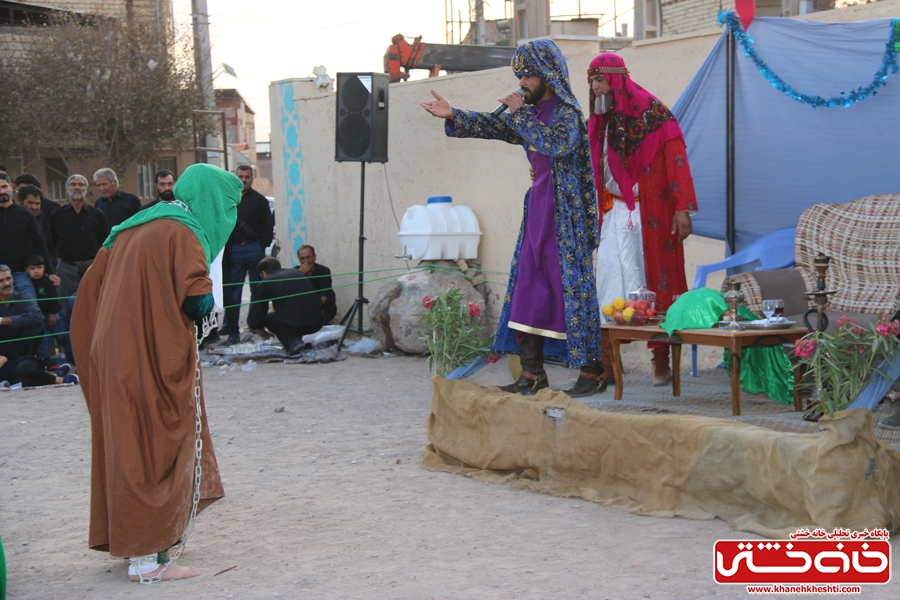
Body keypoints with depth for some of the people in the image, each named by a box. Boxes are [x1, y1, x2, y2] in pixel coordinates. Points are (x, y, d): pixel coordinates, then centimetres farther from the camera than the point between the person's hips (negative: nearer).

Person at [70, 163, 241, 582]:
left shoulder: (133, 229, 15)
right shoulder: (182, 234, -12)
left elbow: (91, 288, 18)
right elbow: (196, 301, -22)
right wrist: (208, 299, -1)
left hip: (116, 357, 9)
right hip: (155, 362, -9)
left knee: (128, 446, 15)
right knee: (160, 450, -2)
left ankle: (133, 542, 23)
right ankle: (150, 557, 1)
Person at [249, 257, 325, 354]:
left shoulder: (265, 283, 8)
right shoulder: (297, 272, 21)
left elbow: (253, 319, 11)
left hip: (292, 326, -5)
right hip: (317, 324, 6)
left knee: (267, 318, 21)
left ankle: (291, 342, -1)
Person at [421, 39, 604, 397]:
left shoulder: (568, 113, -9)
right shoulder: (531, 113, 15)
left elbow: (556, 143, -26)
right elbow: (494, 127, 14)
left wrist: (521, 113, -20)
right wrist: (453, 117, 3)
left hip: (565, 215, -8)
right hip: (538, 209, 8)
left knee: (572, 288, -7)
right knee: (528, 290, 6)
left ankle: (592, 371, -1)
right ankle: (532, 372, 11)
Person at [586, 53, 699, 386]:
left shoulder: (654, 113, -6)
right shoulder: (600, 122, 12)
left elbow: (676, 159, -11)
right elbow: (591, 171, 19)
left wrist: (682, 208, -17)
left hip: (650, 213, -5)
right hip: (615, 213, 5)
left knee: (654, 279, -1)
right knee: (610, 282, -3)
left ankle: (661, 361, 5)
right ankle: (606, 361, -2)